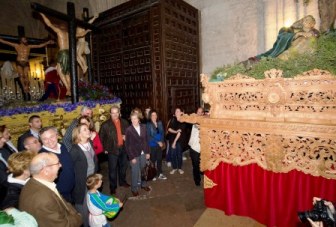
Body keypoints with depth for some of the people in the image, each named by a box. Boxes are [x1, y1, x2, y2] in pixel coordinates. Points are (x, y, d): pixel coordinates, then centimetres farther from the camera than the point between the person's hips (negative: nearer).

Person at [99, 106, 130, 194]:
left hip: (123, 148, 4)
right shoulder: (105, 124, -8)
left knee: (123, 166, 18)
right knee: (112, 169, 3)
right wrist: (105, 148, -7)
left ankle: (122, 181, 38)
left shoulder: (124, 122, 3)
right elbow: (101, 137, -4)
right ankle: (113, 186, 20)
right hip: (112, 149, -4)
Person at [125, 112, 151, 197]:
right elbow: (127, 145, -10)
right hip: (134, 155, -3)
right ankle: (134, 188, 26)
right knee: (135, 172, 6)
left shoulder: (143, 127, 0)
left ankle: (143, 184, 38)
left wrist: (148, 152, 4)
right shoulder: (128, 130, -12)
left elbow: (146, 140, 6)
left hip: (143, 153, 4)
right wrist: (132, 157, -12)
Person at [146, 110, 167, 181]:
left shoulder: (159, 123, 1)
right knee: (153, 160, 7)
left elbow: (162, 133, 7)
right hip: (152, 145, -4)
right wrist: (157, 142, -15)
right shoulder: (148, 124, -11)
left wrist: (162, 142, -4)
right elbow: (149, 136, -13)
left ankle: (159, 174, 26)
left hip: (160, 144, 4)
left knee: (159, 159, 12)